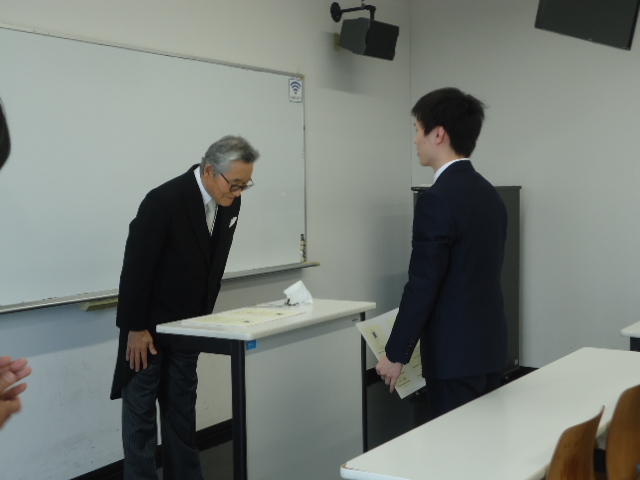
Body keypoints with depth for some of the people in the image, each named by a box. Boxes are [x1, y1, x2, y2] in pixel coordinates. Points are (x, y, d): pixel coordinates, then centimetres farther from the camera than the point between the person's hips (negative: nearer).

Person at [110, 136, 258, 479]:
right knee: (141, 406, 0)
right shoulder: (164, 200, -25)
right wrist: (135, 328, -18)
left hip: (187, 324, 7)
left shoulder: (228, 202, -4)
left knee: (182, 406, 11)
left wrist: (204, 316, 9)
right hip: (148, 322, -6)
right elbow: (136, 266, -22)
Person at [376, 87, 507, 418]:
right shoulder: (489, 193, 10)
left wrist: (395, 353, -8)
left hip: (455, 353, -9)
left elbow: (422, 285, -18)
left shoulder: (437, 199, -17)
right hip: (489, 345, 9)